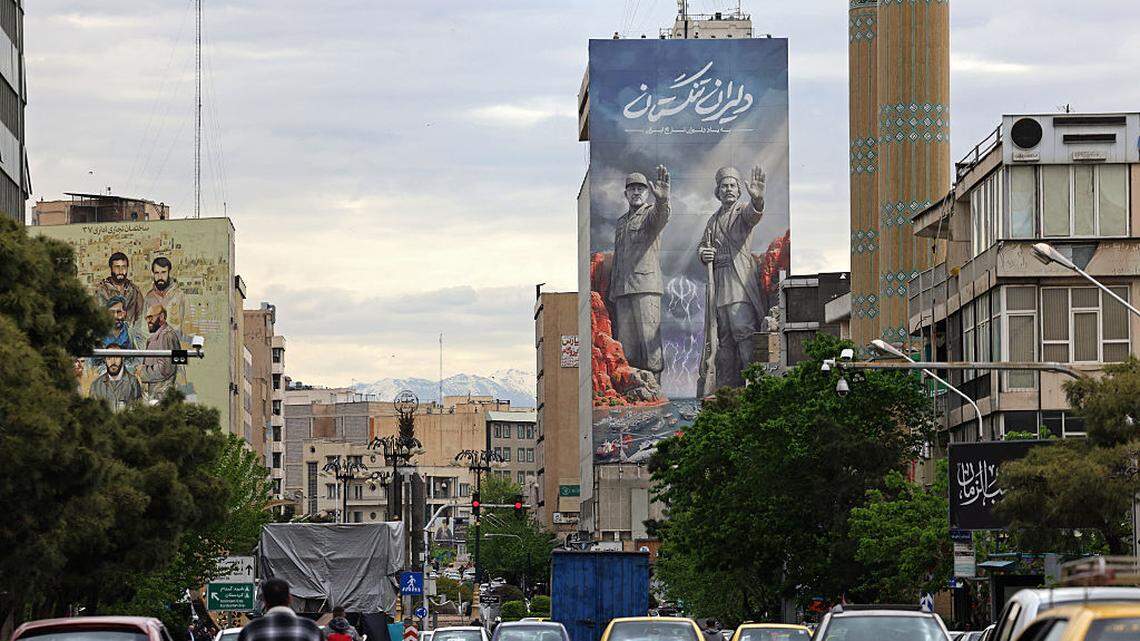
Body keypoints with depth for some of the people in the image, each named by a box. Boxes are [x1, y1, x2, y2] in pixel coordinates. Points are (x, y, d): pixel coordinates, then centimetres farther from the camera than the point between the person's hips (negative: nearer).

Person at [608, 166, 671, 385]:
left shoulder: (651, 213, 4)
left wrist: (662, 200, -45)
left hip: (646, 287, -6)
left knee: (649, 339, -11)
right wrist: (612, 291, 20)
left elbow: (662, 217, -22)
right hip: (622, 290, 6)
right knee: (625, 342, 3)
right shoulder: (622, 222, 24)